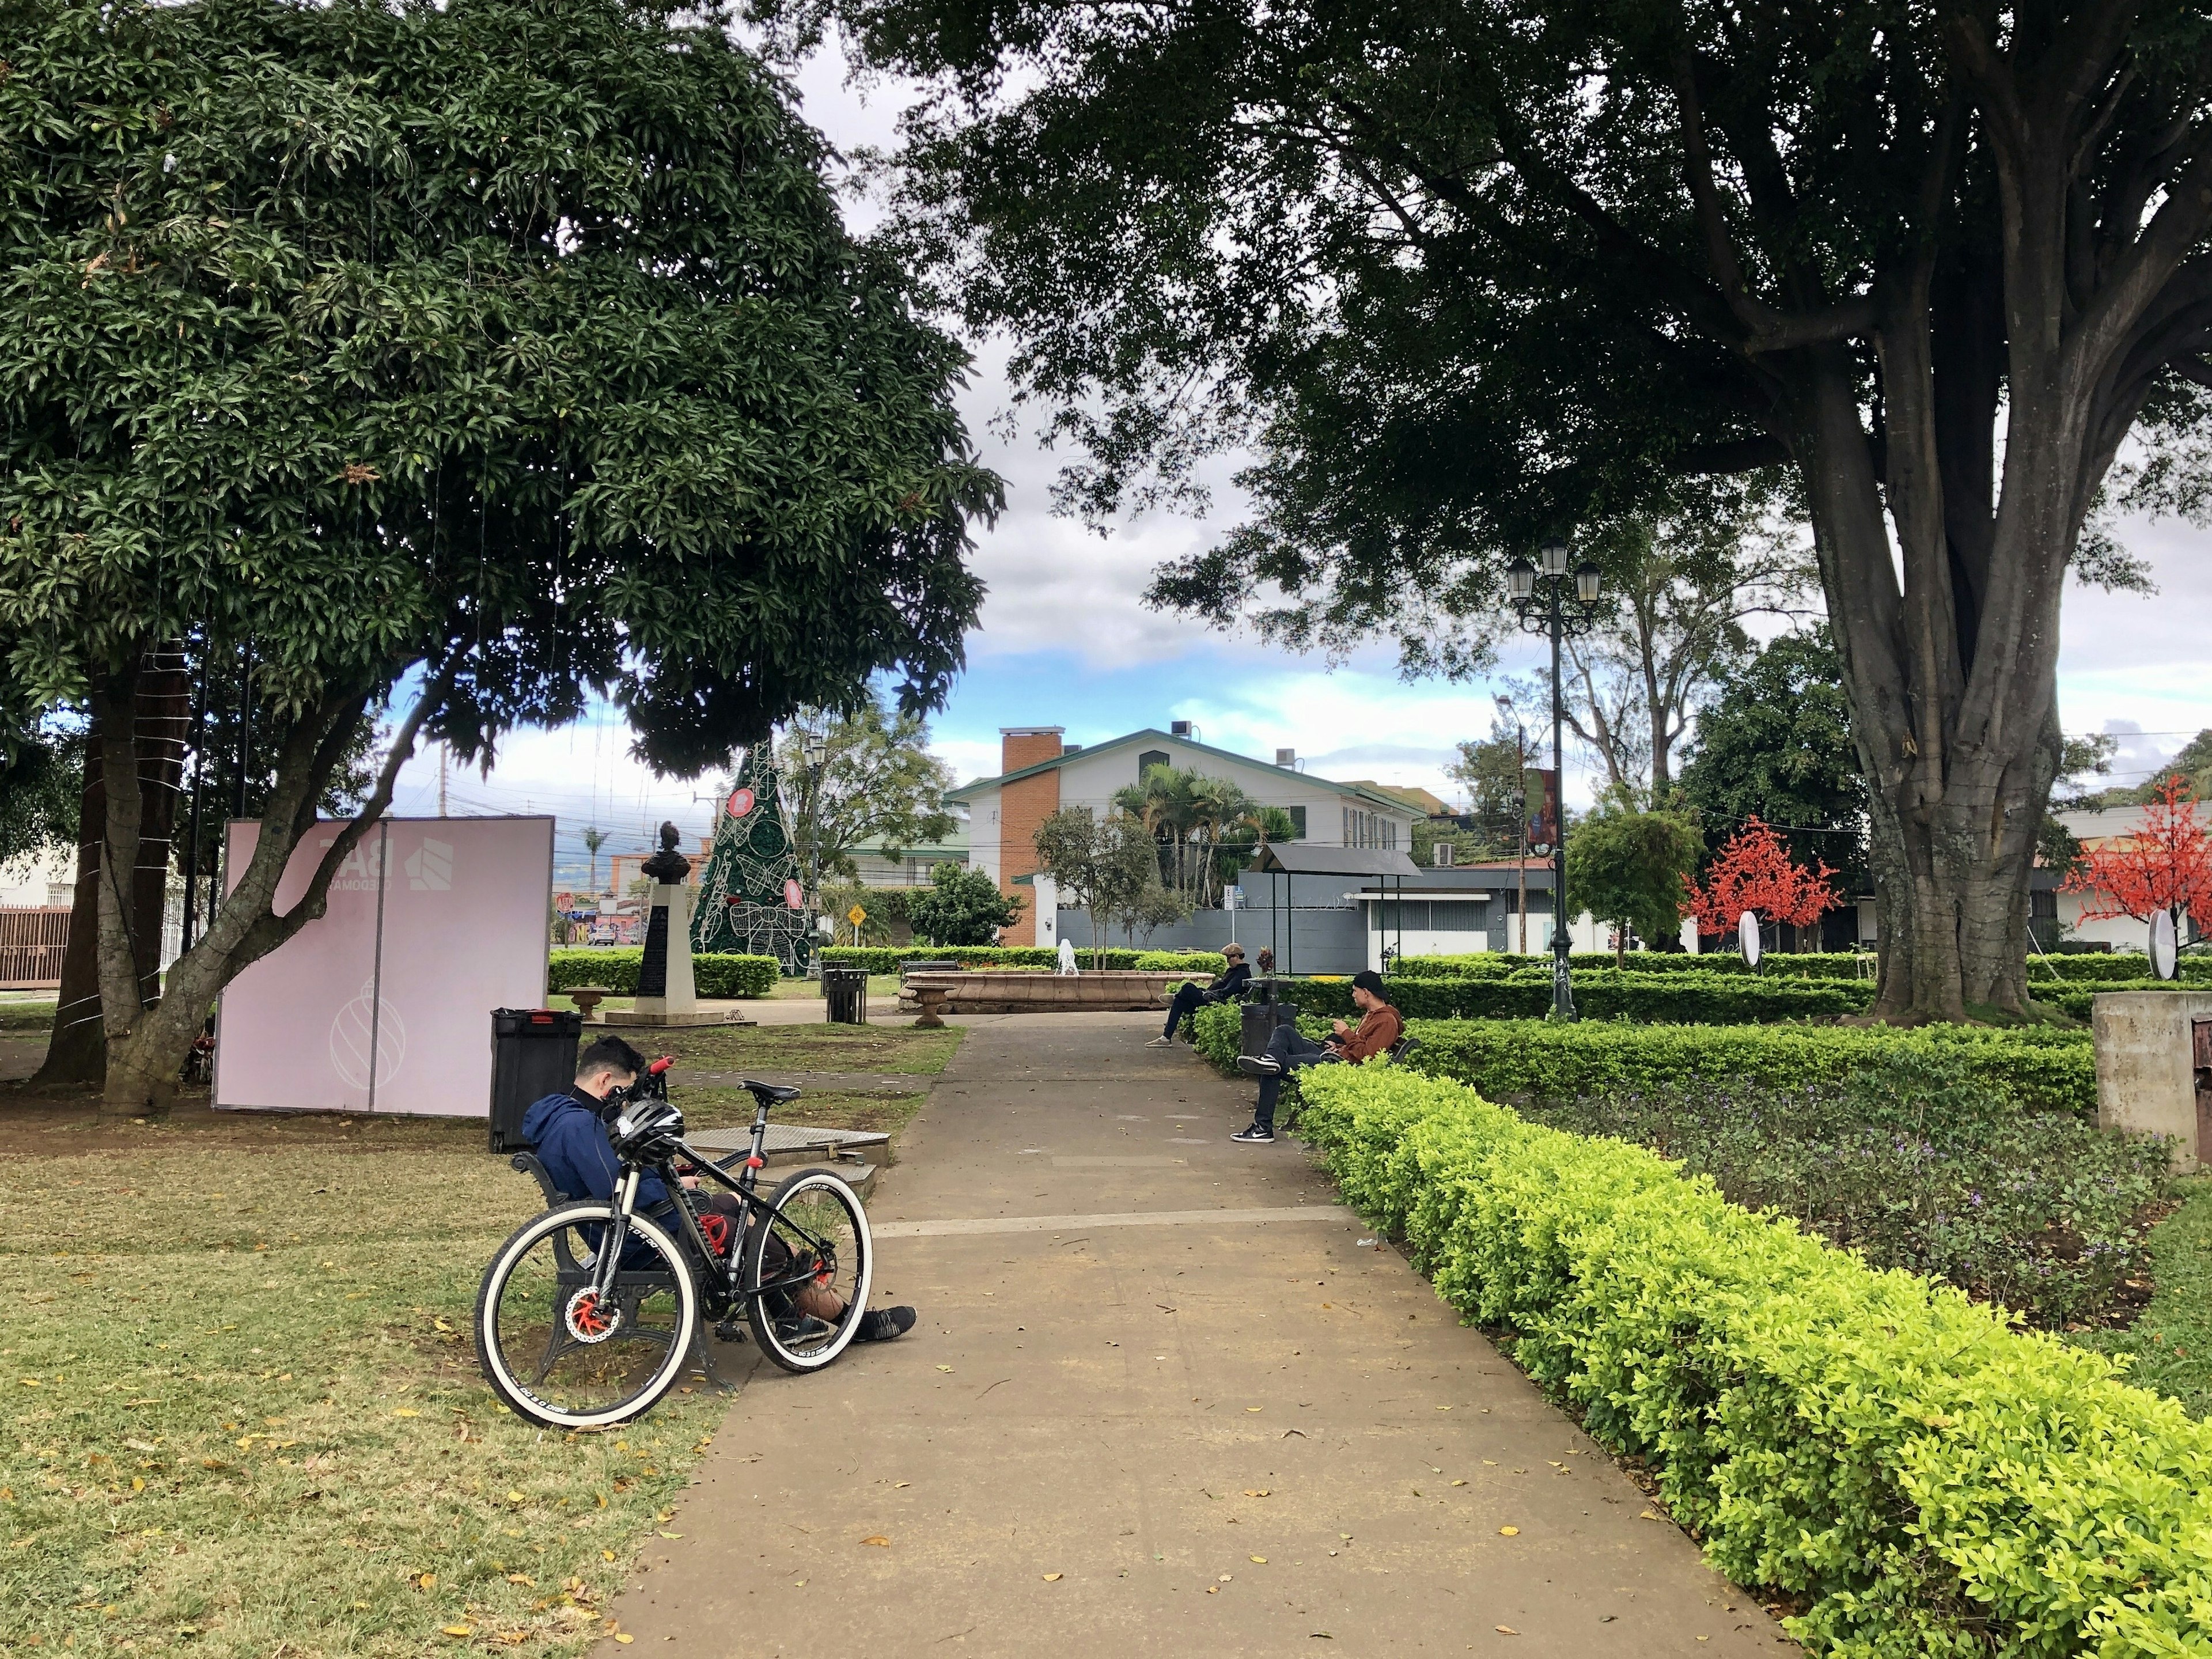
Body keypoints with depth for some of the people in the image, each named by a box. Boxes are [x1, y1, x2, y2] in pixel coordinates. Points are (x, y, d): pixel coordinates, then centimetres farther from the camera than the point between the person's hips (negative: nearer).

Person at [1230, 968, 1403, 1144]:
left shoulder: (1387, 1021, -10)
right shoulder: (1370, 1014, 23)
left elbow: (1366, 1055, -20)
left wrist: (1346, 1033, -11)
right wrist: (1339, 1046, 13)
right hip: (1330, 1058, 11)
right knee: (1284, 1031, 0)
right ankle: (1272, 1059, -32)